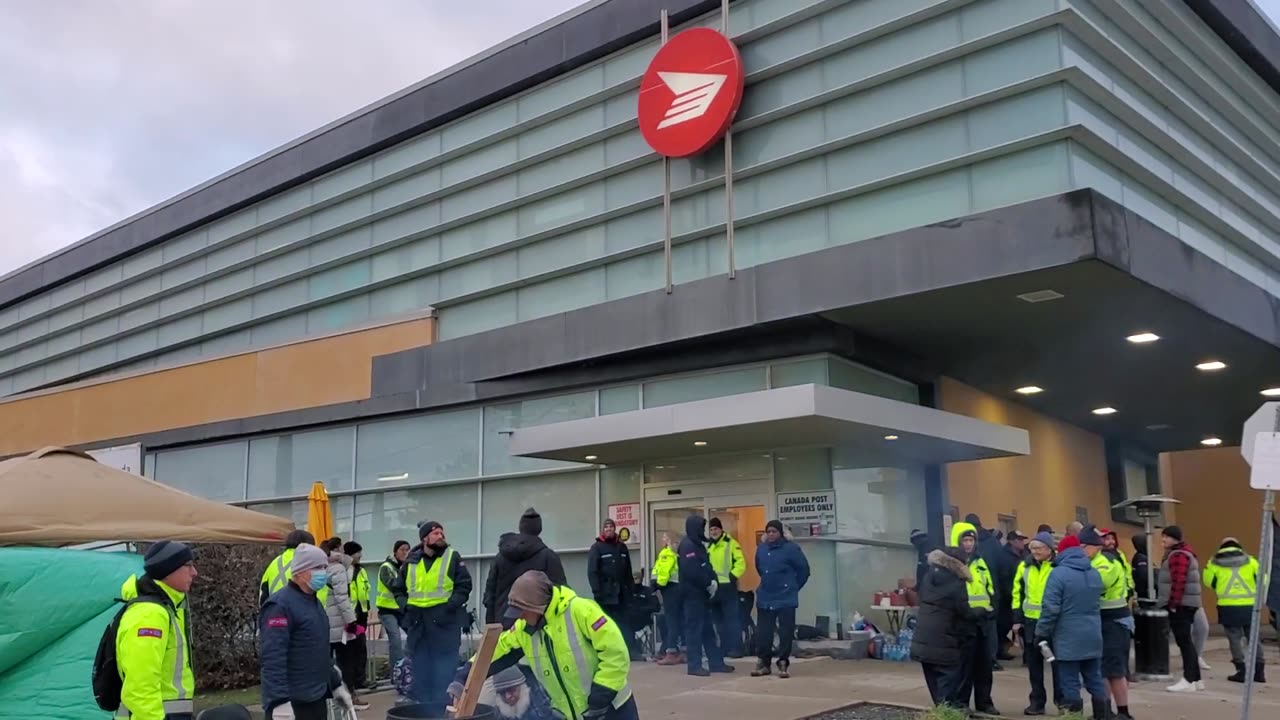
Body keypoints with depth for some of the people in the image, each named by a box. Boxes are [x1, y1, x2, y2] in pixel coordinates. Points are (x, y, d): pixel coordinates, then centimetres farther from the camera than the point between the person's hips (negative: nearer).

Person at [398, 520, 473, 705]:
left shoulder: (452, 557, -1)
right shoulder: (411, 561, 8)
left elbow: (464, 586, -2)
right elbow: (400, 588, 20)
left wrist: (450, 606, -14)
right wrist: (405, 607, 4)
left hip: (444, 620, -4)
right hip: (417, 621, 4)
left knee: (444, 670, -2)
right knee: (420, 669, 11)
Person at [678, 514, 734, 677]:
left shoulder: (698, 545, 16)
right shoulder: (687, 546, -15)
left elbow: (706, 566, 17)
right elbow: (692, 571, -24)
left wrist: (712, 580, -2)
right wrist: (708, 584, -14)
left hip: (702, 593, 10)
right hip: (693, 593, -10)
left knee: (707, 629, 12)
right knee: (694, 629, -5)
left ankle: (716, 662, 17)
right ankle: (694, 665, -1)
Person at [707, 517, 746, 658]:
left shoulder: (731, 544, -5)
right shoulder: (708, 546, 15)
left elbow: (741, 563, -12)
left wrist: (732, 577, -19)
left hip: (727, 586, -7)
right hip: (713, 587, 7)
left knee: (732, 618, -7)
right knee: (718, 619, 10)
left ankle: (735, 648, -6)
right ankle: (725, 648, 17)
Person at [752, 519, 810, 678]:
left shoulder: (791, 548, -11)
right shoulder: (761, 549, 4)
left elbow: (804, 570, -4)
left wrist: (793, 587, 3)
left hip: (785, 599, -5)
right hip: (764, 598, 5)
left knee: (785, 632, -1)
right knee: (763, 632, 6)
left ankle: (783, 663, 9)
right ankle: (763, 662, 16)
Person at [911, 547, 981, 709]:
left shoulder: (928, 577, 7)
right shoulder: (957, 583, -15)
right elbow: (965, 613, -10)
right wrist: (982, 611, 8)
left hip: (924, 638, 7)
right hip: (944, 641, -7)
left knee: (935, 677, 14)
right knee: (949, 675, 2)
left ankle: (940, 705, 20)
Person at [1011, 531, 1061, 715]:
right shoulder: (1024, 567, 7)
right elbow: (1018, 593, 10)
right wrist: (1017, 619, 6)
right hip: (1031, 621, 4)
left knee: (1058, 662, 5)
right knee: (1034, 664, 9)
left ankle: (1062, 699, 18)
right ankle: (1037, 701, 18)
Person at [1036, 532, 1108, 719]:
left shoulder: (1059, 573, -14)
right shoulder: (1095, 574, 9)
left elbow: (1051, 608, -15)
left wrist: (1042, 633, -8)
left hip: (1068, 639, -6)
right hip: (1092, 637, 6)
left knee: (1071, 683, -1)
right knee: (1095, 680, 13)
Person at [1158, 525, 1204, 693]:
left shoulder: (1178, 555, -14)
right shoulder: (1184, 553, 21)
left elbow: (1178, 582, -22)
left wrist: (1173, 603, -21)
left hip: (1180, 605, -11)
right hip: (1184, 604, 11)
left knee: (1184, 641, -10)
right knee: (1186, 641, 13)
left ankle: (1189, 681, -11)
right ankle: (1195, 679, 17)